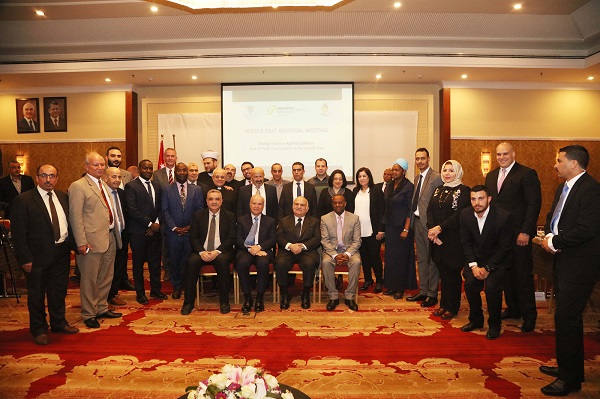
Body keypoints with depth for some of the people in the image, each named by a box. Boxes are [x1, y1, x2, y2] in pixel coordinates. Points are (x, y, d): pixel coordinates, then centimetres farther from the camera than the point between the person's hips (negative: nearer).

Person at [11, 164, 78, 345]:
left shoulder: (63, 197, 6)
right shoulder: (23, 200, -11)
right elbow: (18, 232, -11)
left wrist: (71, 246, 4)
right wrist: (25, 259, -14)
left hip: (61, 253, 5)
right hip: (38, 256, -5)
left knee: (59, 291, 18)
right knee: (36, 295, 10)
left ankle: (59, 322, 37)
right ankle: (39, 329, 28)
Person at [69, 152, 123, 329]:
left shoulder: (104, 185, 15)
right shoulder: (78, 186, -10)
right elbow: (75, 217, -14)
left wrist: (115, 234, 13)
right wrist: (81, 242, -18)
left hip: (110, 238, 8)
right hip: (92, 240, -8)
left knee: (106, 278, 17)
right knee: (89, 280, 4)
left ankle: (102, 308, 32)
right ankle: (89, 314, 18)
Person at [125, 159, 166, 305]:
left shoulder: (157, 186, 12)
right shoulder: (131, 186, -6)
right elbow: (132, 210, -14)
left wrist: (157, 223, -4)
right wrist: (150, 224, -13)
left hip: (155, 230, 5)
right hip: (138, 232, -5)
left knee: (155, 261, 11)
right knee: (138, 263, 7)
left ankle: (155, 290, 24)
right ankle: (140, 293, 19)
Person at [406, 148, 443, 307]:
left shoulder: (436, 177, -11)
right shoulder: (417, 178, 15)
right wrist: (412, 220, 9)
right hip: (417, 221, 8)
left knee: (432, 259, 2)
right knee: (421, 258, 15)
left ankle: (432, 294, 12)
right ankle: (423, 291, 26)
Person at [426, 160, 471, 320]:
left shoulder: (464, 190, -7)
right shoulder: (438, 190, 13)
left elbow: (460, 214, -16)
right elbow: (430, 210, 4)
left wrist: (440, 228, -18)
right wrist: (432, 229, -11)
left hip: (454, 239, -5)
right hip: (438, 239, 5)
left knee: (453, 273, 4)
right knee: (443, 272, 13)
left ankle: (452, 307, 17)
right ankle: (444, 304, 25)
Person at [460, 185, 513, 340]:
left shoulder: (504, 217, -19)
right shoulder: (465, 214, -6)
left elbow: (505, 247, -13)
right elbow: (466, 242, 0)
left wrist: (487, 268, -16)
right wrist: (473, 265, -12)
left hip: (497, 259, -3)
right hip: (475, 258, 4)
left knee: (492, 286, -23)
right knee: (470, 284, -17)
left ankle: (494, 324, 4)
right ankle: (476, 320, 9)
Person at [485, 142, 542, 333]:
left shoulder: (527, 174, -7)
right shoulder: (491, 176, 13)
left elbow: (534, 204, -12)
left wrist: (525, 232, -17)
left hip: (519, 234, -6)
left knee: (523, 274, 2)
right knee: (506, 272, 13)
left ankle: (529, 315, 14)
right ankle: (513, 308, 27)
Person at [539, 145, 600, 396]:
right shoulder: (564, 188, 13)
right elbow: (552, 216, 19)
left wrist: (555, 242, -15)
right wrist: (549, 236, 0)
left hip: (580, 263, -10)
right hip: (564, 260, 10)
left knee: (566, 317, -5)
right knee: (567, 315, 19)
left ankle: (570, 378, 10)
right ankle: (568, 366, 34)